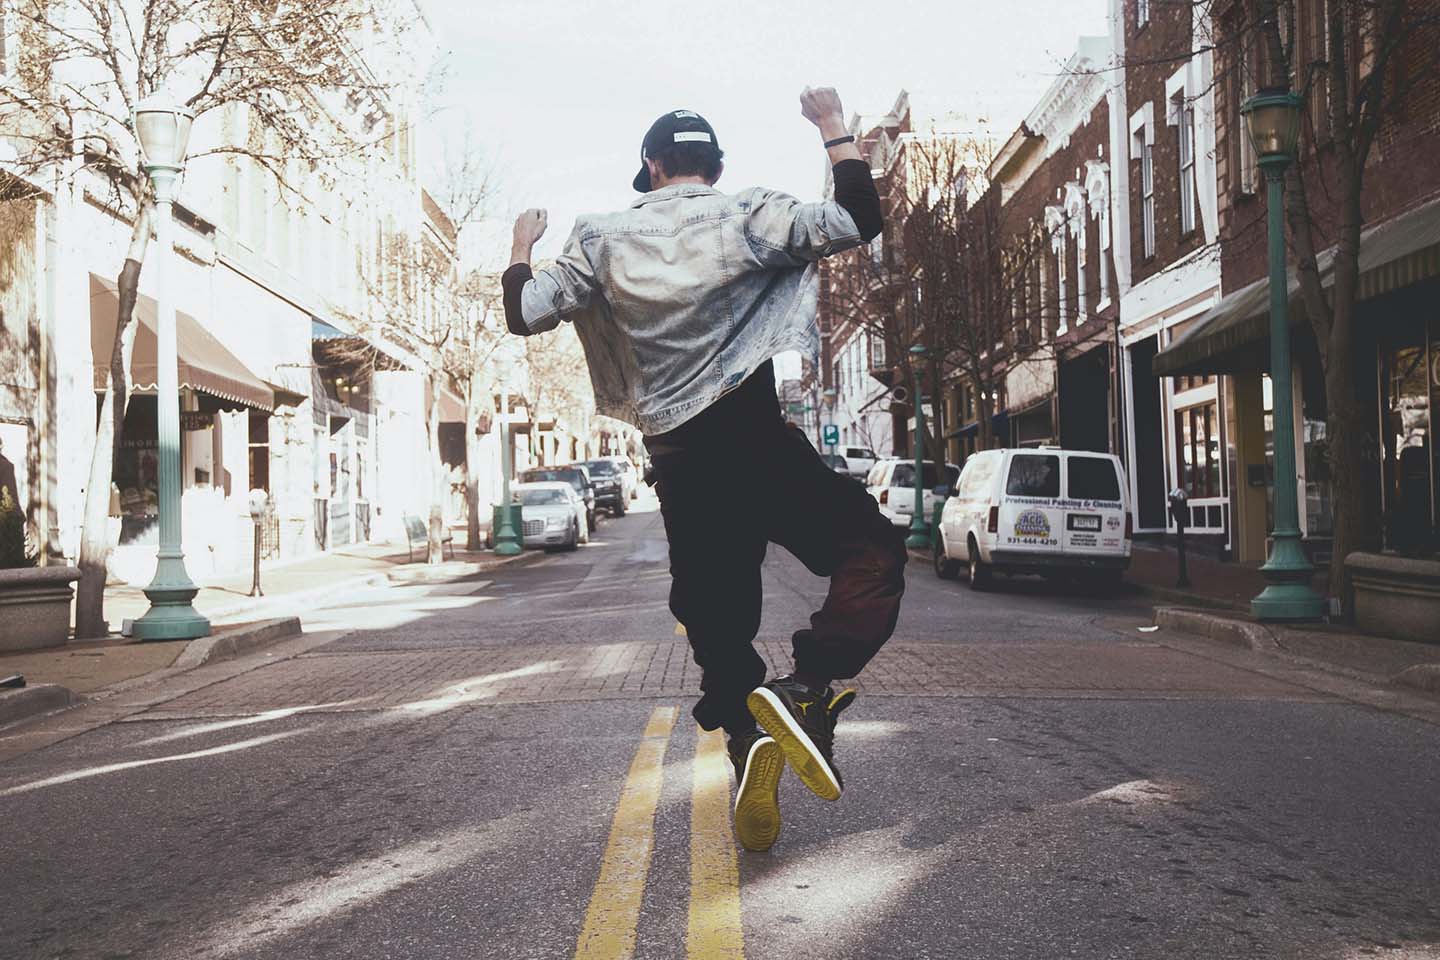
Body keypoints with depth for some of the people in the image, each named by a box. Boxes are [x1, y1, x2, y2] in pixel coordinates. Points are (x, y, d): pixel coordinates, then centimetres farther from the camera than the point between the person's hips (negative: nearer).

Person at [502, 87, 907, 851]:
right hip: (754, 441, -4)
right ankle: (808, 689, -19)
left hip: (677, 463, 4)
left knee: (718, 624, 15)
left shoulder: (605, 241, 6)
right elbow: (859, 222, -1)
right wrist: (834, 130, 11)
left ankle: (750, 746, 0)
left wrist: (522, 245, 27)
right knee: (872, 551, 3)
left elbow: (524, 314, 8)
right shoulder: (745, 218, -2)